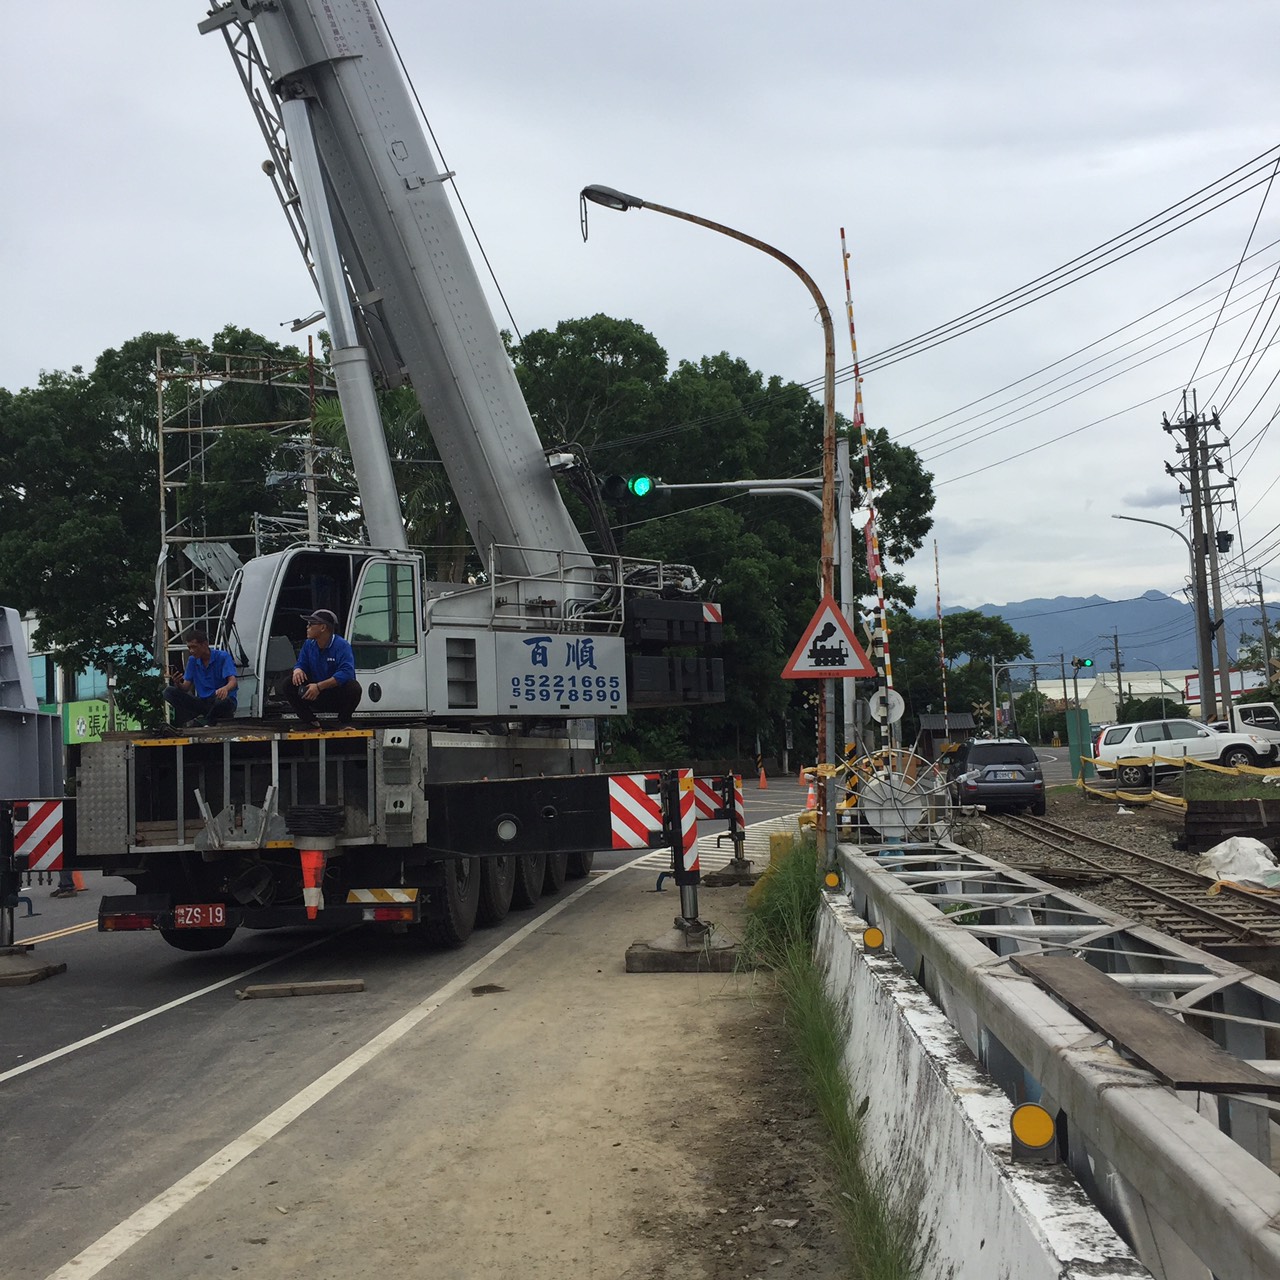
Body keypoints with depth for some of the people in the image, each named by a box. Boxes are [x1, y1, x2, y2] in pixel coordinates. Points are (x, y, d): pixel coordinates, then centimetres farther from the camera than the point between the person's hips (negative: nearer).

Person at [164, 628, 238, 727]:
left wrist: (225, 688, -45)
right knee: (169, 692, -14)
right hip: (202, 702, 5)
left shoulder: (223, 657, -8)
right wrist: (178, 684, -19)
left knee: (224, 700, -41)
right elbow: (186, 687, 6)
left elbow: (233, 682, -20)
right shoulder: (192, 660, 8)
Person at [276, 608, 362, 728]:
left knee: (354, 687, -36)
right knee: (287, 684, -15)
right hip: (315, 698, 5)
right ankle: (310, 721, -3)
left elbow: (346, 672, -30)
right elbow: (301, 663, 7)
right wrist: (298, 670, -21)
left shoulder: (342, 646, -18)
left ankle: (344, 721, -7)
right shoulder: (309, 644, 2)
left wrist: (319, 686, -37)